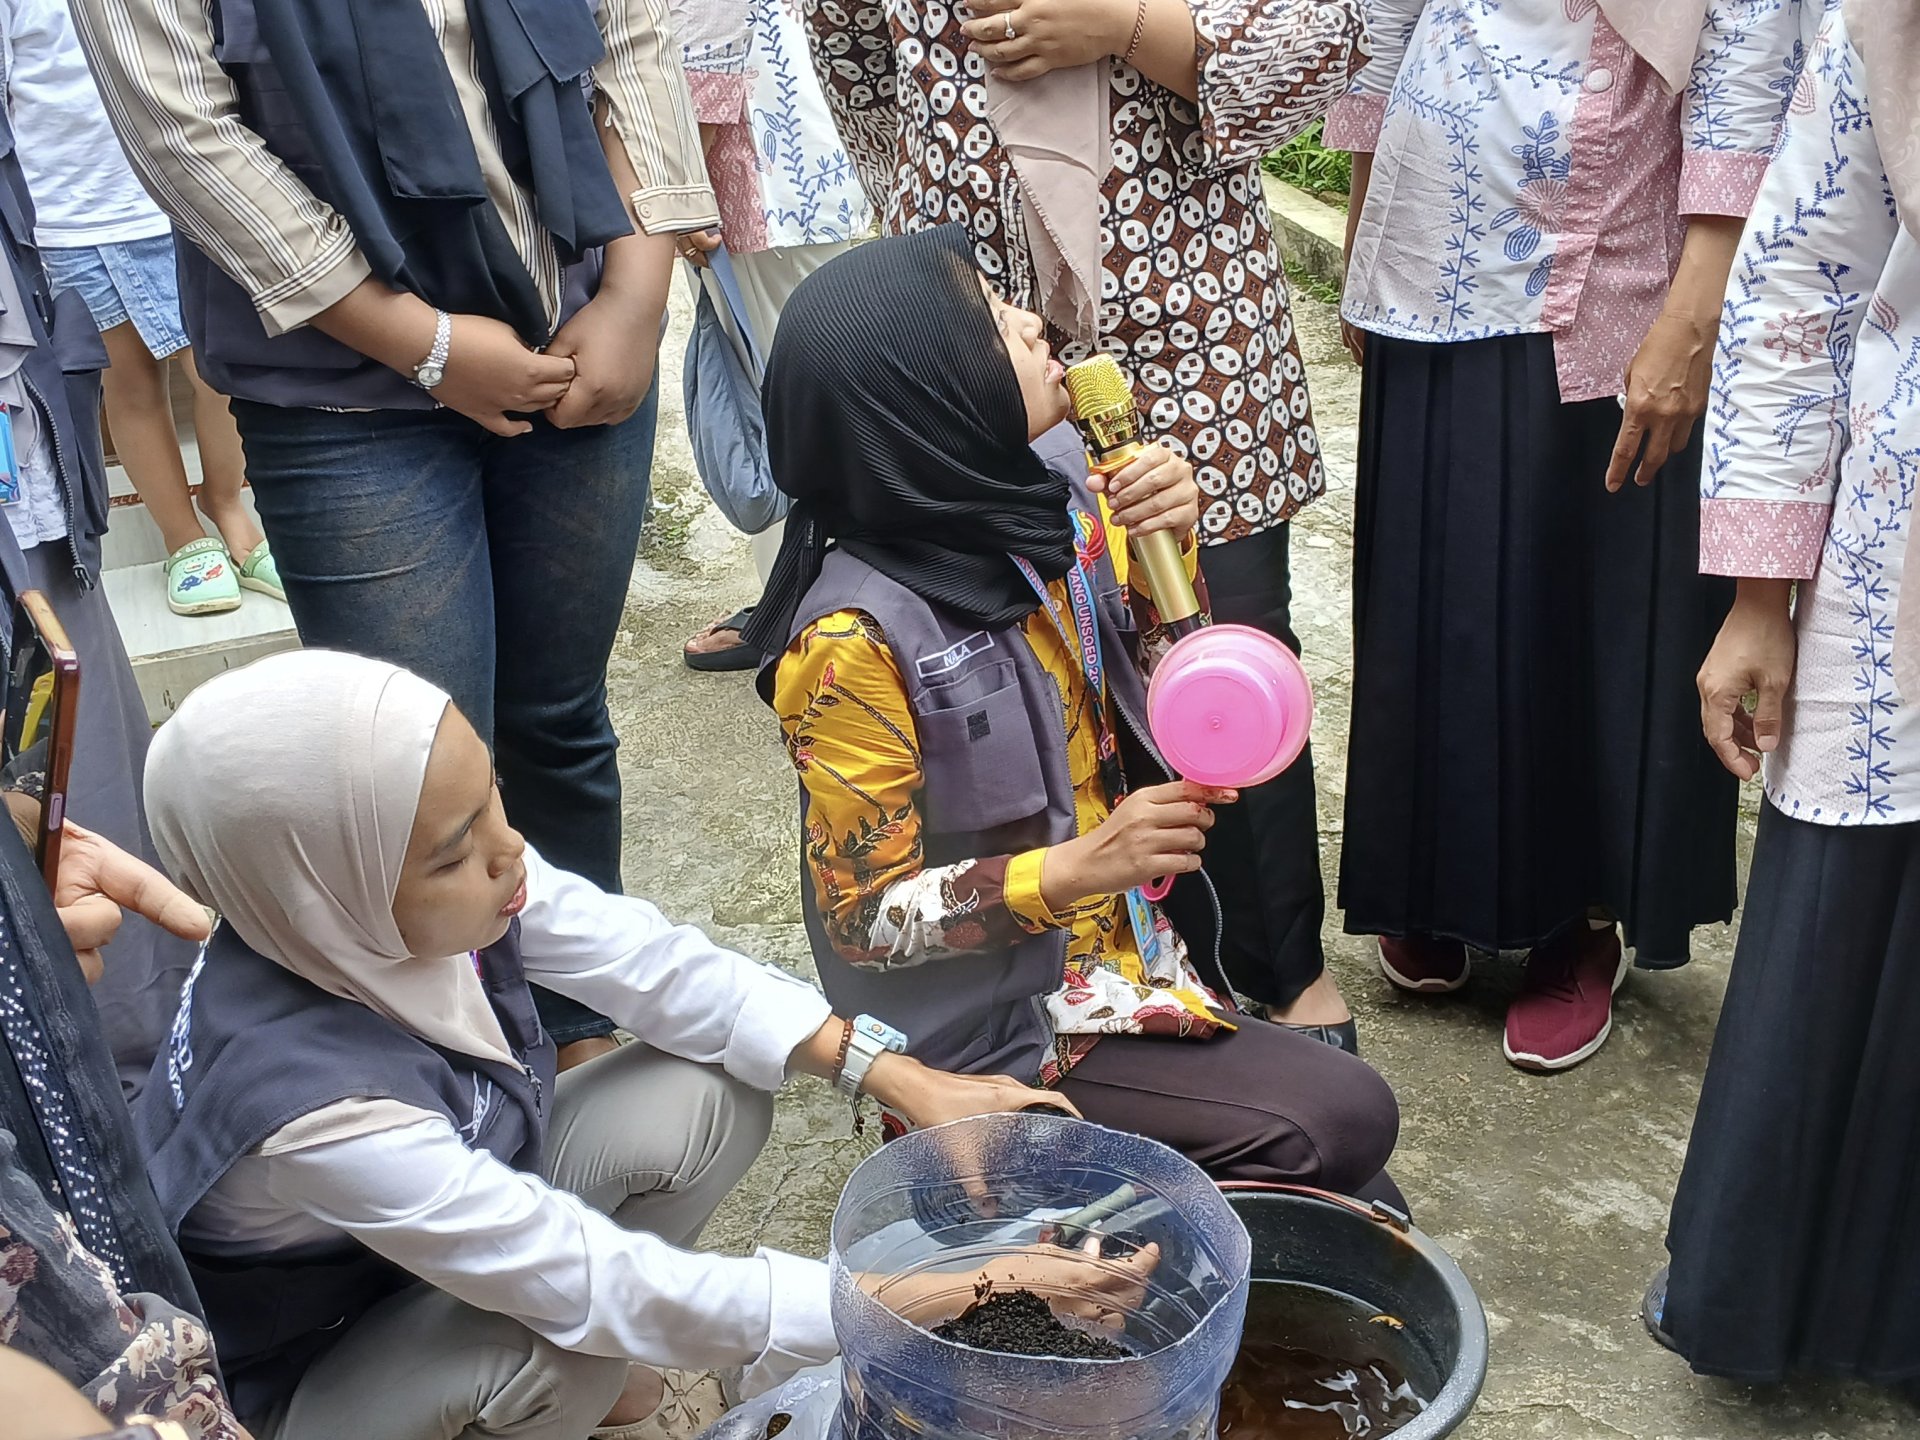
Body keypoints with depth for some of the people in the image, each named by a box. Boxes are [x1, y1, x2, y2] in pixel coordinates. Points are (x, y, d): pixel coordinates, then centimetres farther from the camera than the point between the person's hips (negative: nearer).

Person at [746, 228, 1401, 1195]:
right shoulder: (854, 636, -24)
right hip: (996, 1026, -7)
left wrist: (1170, 544, -9)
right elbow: (866, 916, -19)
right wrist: (1079, 869, -30)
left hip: (1132, 956, 7)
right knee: (1342, 1121, -13)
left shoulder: (1043, 501, -5)